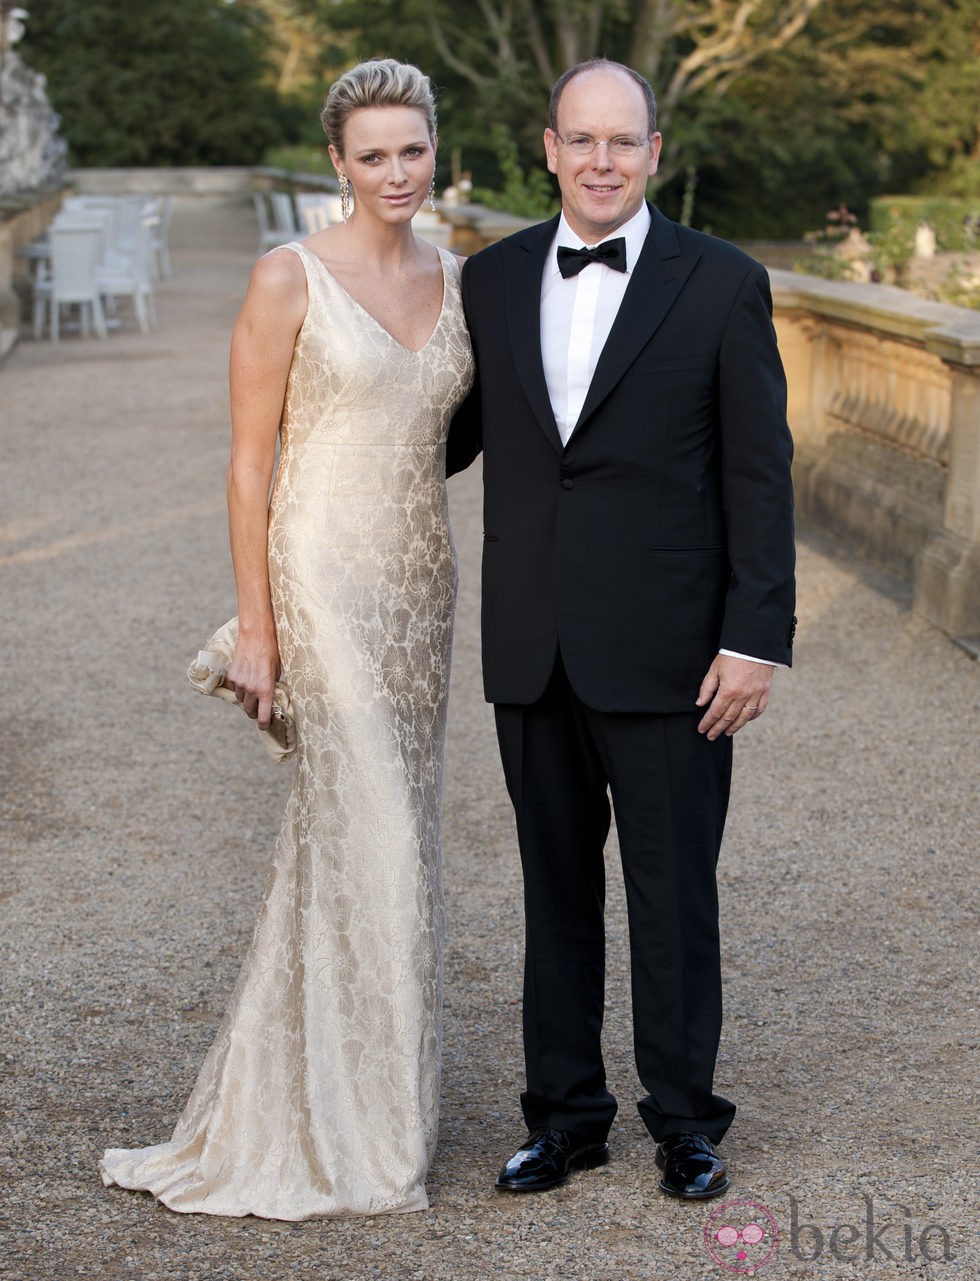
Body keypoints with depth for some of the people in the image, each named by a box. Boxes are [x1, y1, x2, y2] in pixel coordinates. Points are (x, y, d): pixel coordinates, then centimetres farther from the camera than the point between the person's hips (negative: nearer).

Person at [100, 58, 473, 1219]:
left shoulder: (459, 283, 9)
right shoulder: (289, 280, -8)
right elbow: (249, 460, -8)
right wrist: (255, 628, -11)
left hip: (423, 582, 6)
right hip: (327, 581, -6)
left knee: (341, 830, 13)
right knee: (376, 838, -5)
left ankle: (284, 1099, 27)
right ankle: (361, 1130, 10)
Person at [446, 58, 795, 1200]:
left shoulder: (722, 283, -3)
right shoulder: (491, 279, 7)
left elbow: (758, 475, -5)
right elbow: (458, 432, 19)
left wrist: (756, 638, -10)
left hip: (665, 652, -3)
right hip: (532, 647, 4)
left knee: (674, 893, 5)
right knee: (555, 889, 12)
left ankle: (685, 1123, 21)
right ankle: (565, 1116, 26)